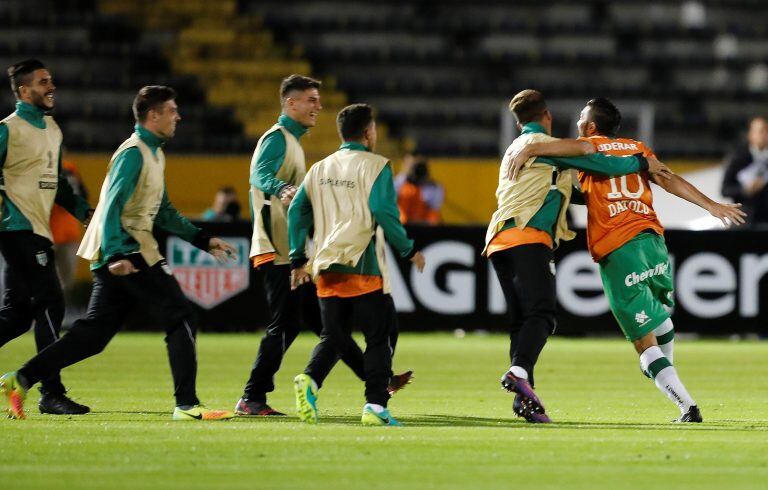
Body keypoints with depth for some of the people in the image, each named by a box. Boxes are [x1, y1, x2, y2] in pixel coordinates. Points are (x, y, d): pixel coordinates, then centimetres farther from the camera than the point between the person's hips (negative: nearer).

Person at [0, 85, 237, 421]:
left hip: (118, 255, 10)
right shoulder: (133, 153, -11)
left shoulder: (154, 154, 20)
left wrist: (204, 240, 22)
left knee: (93, 332, 7)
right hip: (123, 253, -10)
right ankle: (186, 405, -8)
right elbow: (112, 206, -20)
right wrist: (116, 254, -30)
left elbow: (164, 214, 26)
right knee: (180, 317, -8)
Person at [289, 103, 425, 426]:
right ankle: (375, 406, -5)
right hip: (363, 266, -5)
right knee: (379, 337, 3)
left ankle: (309, 380, -17)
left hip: (326, 267, 5)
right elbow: (384, 212, -13)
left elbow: (297, 211, 10)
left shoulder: (319, 169, 14)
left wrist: (298, 260, 15)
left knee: (333, 337, 10)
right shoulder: (375, 166, -3)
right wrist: (409, 250, -2)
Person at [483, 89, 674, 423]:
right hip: (529, 237, -8)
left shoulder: (514, 150, 30)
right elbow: (595, 163, -1)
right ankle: (519, 371, -41)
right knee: (540, 313, -18)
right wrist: (642, 163, 11)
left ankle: (524, 399, -7)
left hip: (498, 241, 8)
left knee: (520, 320, 4)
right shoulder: (542, 143, 3)